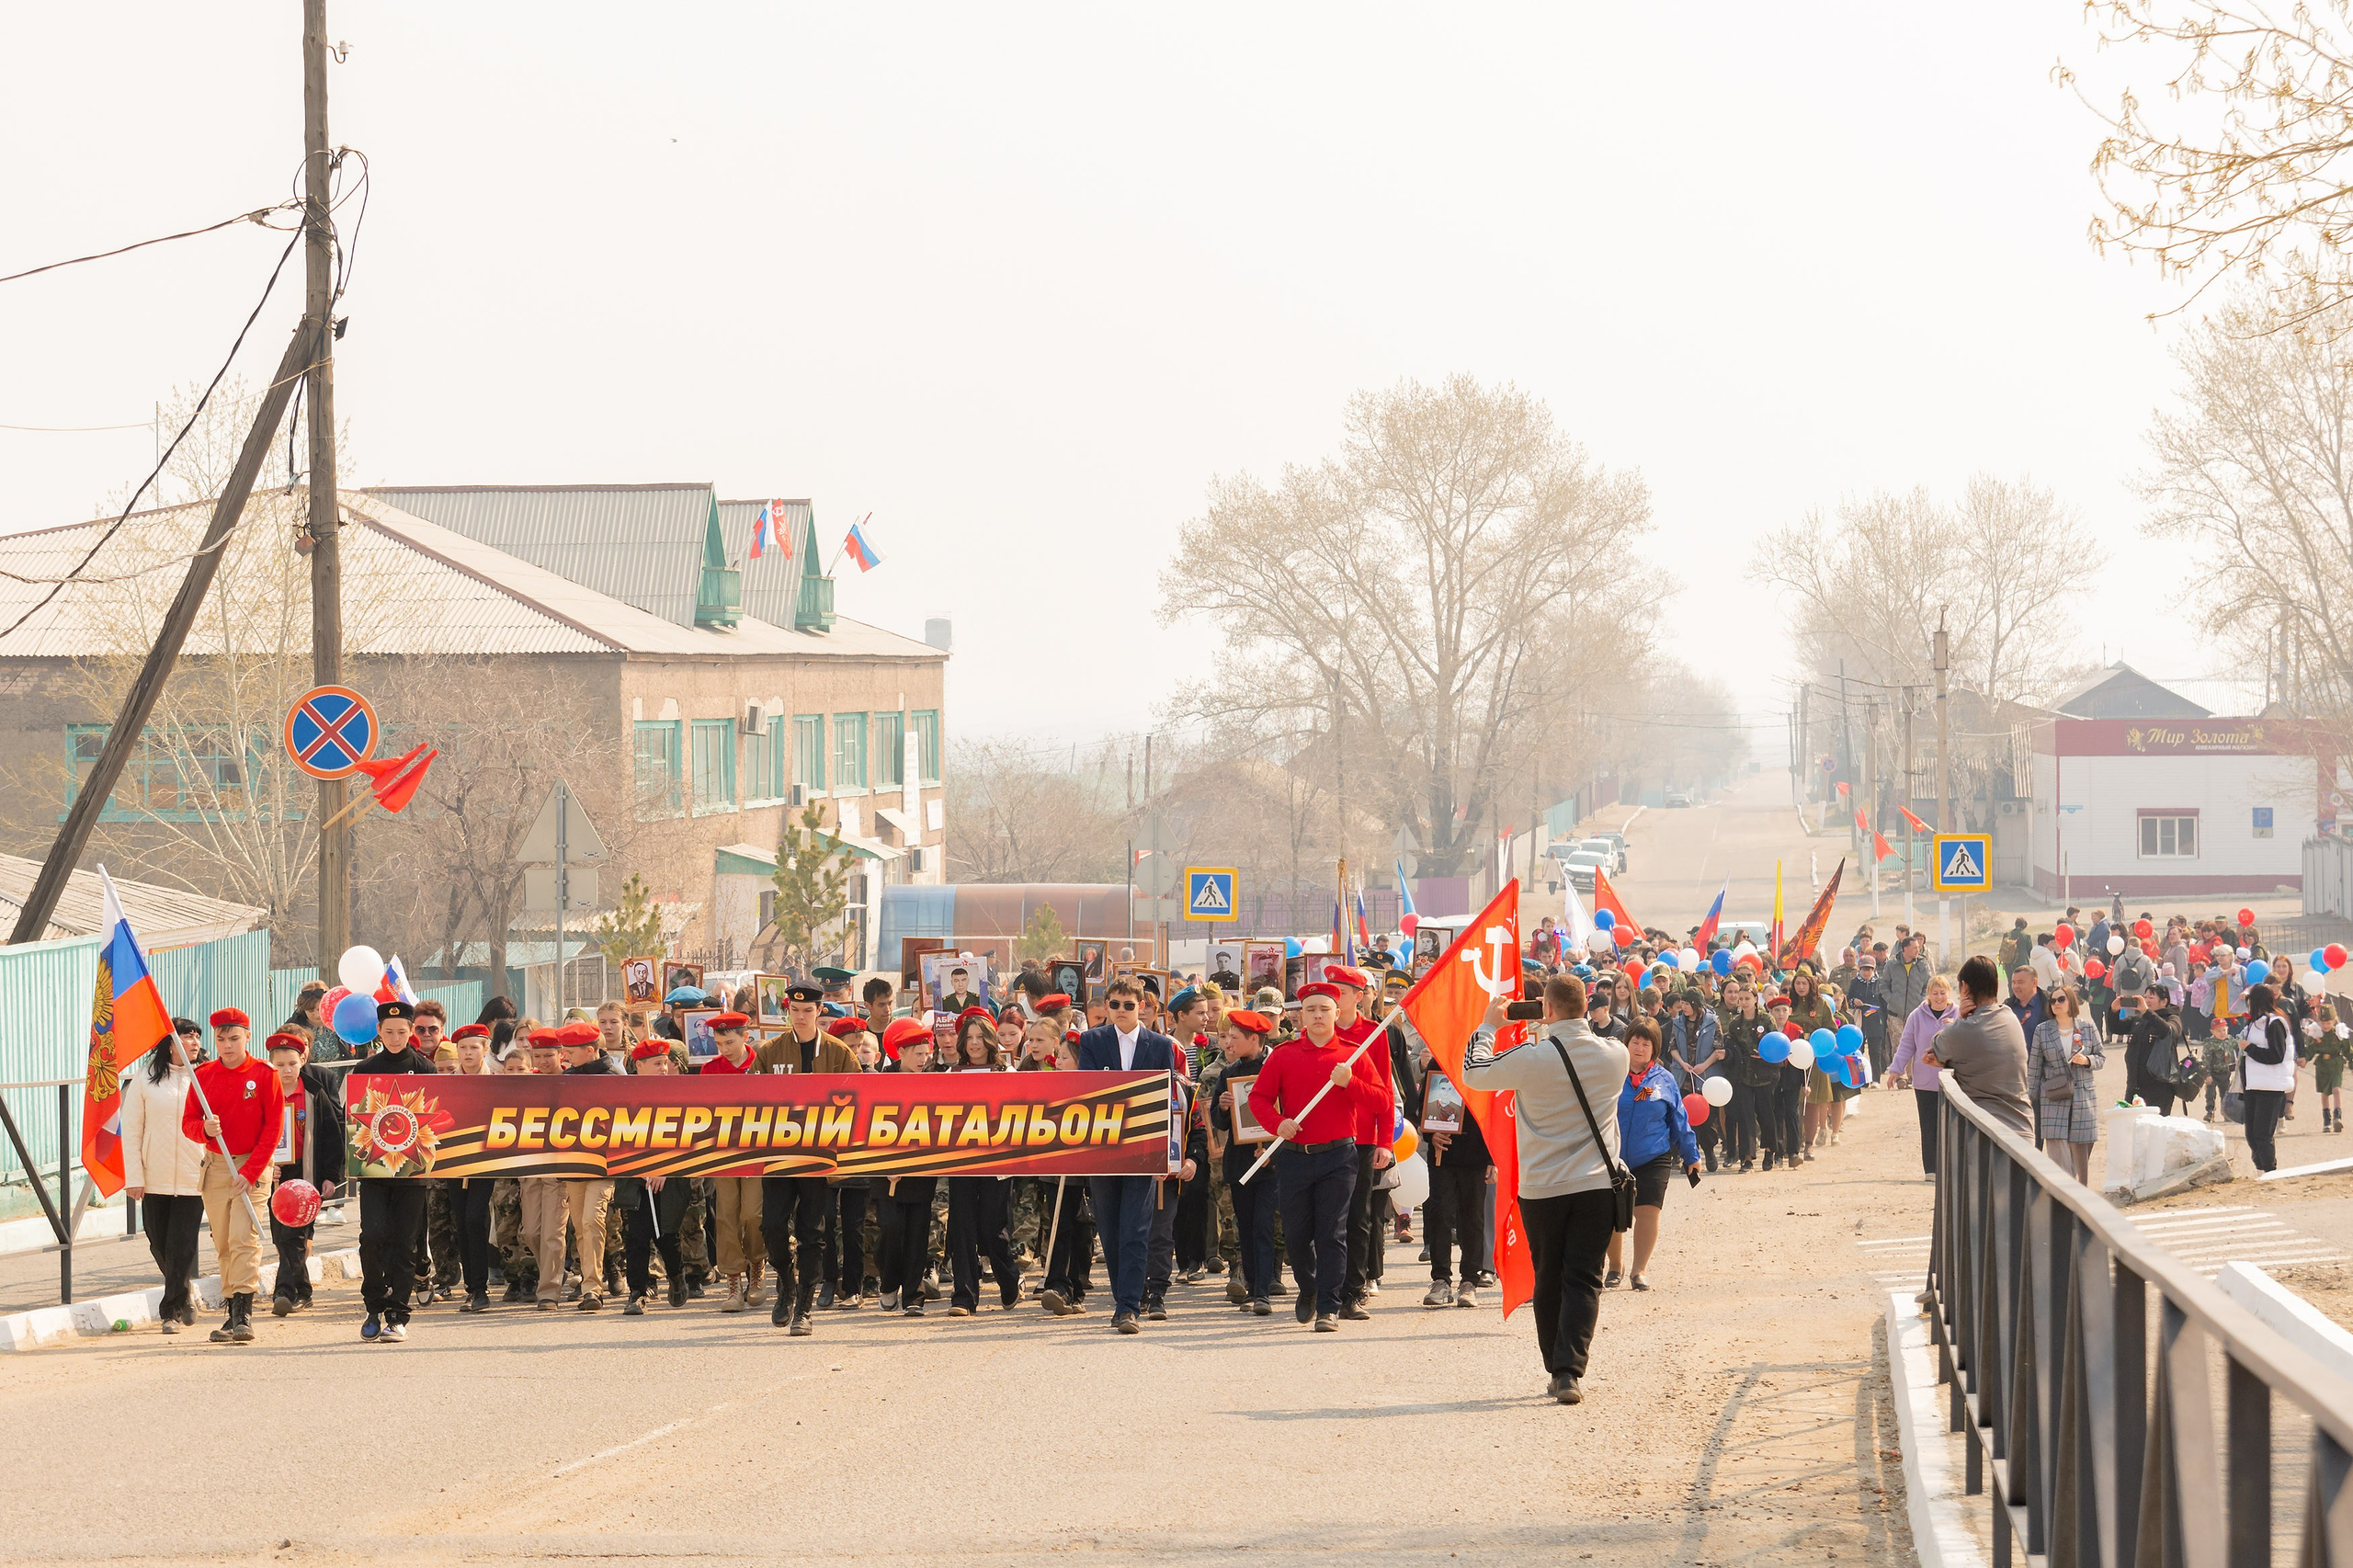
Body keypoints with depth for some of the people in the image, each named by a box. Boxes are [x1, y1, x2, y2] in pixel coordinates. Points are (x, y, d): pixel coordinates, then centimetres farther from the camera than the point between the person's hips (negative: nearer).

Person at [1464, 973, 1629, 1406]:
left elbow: (1474, 1073, 2)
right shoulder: (1614, 1056, -5)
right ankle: (1571, 1372, -12)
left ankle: (1557, 1370, 17)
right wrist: (1555, 1031, 24)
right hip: (1596, 1187, 1)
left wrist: (1488, 1026, 16)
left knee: (1549, 1283, 13)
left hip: (1541, 1189, -1)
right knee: (1583, 1281, 2)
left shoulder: (1532, 1058, -14)